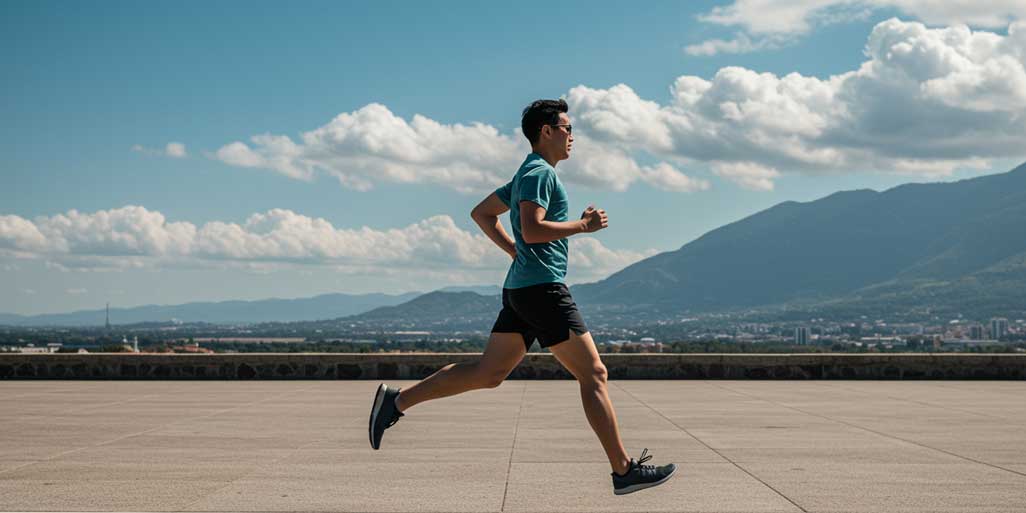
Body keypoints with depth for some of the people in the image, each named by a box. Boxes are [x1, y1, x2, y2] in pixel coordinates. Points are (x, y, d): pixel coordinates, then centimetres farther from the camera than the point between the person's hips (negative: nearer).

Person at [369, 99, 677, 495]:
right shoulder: (540, 172, -10)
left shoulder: (528, 174, 21)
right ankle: (624, 470, -4)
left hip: (520, 289, 10)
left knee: (488, 373, 9)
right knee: (593, 375, -6)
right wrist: (584, 225, -13)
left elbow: (481, 214, 29)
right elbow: (532, 230, -23)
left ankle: (397, 401, 7)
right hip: (542, 288, -10)